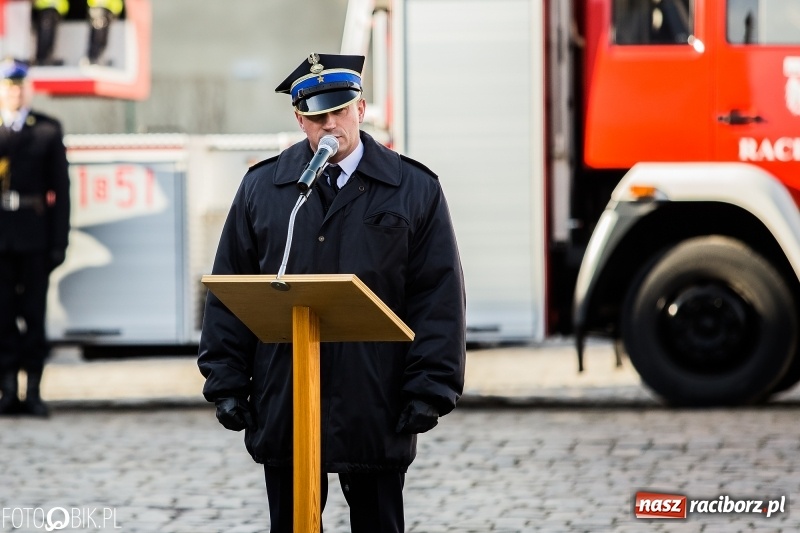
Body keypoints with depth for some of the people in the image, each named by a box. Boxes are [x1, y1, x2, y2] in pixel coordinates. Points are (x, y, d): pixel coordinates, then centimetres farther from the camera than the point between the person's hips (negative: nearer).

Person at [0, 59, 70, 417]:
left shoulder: (48, 130, 7)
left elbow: (60, 189, 3)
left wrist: (59, 240, -1)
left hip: (34, 236, 0)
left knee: (34, 315, 2)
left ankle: (33, 390, 5)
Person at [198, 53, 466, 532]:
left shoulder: (415, 190, 2)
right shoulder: (262, 188, 7)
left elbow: (439, 300, 0)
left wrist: (429, 391, -8)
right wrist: (227, 384, 1)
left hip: (375, 413, -1)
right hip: (282, 410, 2)